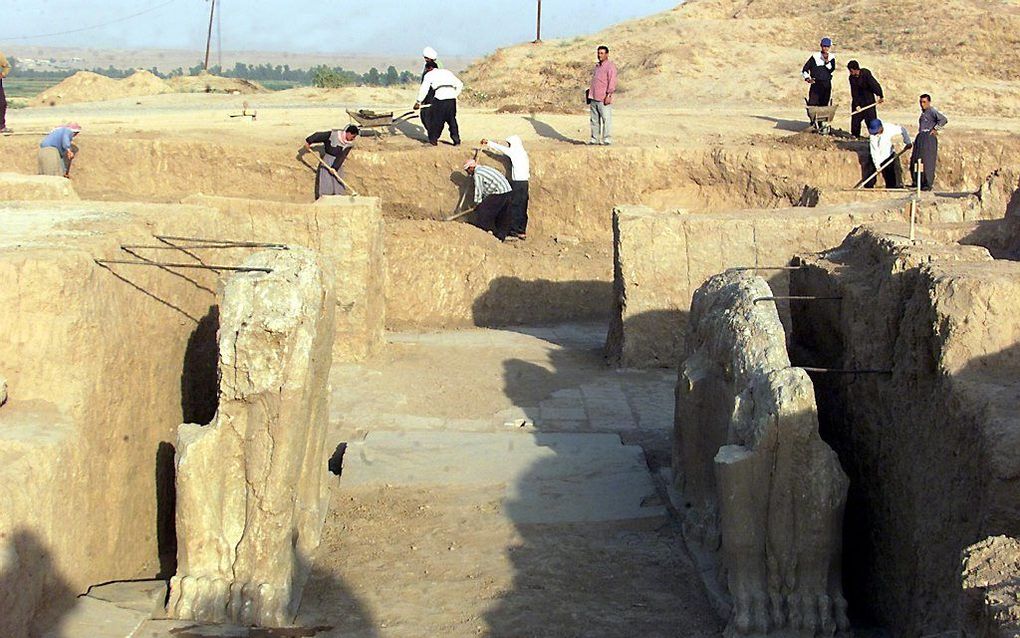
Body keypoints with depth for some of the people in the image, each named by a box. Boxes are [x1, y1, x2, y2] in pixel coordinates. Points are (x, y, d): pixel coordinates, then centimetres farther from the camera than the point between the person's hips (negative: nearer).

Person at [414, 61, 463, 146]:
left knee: (436, 120, 6)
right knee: (452, 120, 14)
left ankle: (433, 140, 10)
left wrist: (418, 102, 10)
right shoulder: (447, 72, 26)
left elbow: (424, 89, 5)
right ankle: (457, 140, 14)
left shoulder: (429, 75, 12)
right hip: (452, 98, 5)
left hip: (440, 97, -5)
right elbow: (460, 84, 26)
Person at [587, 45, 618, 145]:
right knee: (594, 119, 9)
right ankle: (594, 138, 13)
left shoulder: (610, 66, -5)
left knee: (606, 118, -8)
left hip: (604, 99, -8)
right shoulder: (597, 66, 21)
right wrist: (590, 95, 20)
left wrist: (608, 95, -20)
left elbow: (612, 82, -13)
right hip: (594, 98, 8)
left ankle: (607, 139, -7)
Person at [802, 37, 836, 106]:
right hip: (816, 83, -2)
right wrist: (807, 78, -10)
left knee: (824, 104, 3)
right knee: (812, 103, -13)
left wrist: (827, 61, -18)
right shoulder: (815, 57, -1)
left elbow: (832, 70, -7)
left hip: (826, 84, 2)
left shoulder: (831, 57, 6)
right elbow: (805, 69, 3)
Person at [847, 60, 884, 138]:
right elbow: (853, 92, -7)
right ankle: (855, 134, 17)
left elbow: (875, 85, -21)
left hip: (869, 98, -4)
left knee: (871, 117, -7)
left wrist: (880, 96, -21)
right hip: (858, 99, 4)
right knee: (856, 117, 5)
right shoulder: (851, 78, -6)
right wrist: (856, 104, -13)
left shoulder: (866, 73, -20)